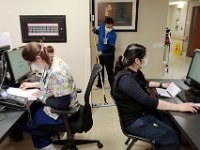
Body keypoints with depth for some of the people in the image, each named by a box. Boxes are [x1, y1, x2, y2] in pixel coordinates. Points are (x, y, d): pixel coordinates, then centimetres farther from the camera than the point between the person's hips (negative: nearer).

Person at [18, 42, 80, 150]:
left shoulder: (56, 73, -34)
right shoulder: (53, 60, -6)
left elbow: (63, 104, -28)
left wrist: (42, 98, -16)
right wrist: (32, 84, 9)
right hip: (58, 105, 9)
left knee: (22, 122, 3)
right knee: (30, 110, 23)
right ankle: (53, 132, 32)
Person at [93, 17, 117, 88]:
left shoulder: (113, 34, -23)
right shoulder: (101, 26, -8)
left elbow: (110, 47, -27)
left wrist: (102, 52, -36)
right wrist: (95, 31, -4)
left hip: (108, 55, -6)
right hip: (100, 53, 6)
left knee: (109, 70, -1)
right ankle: (100, 83, 37)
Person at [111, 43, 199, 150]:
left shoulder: (133, 72, 2)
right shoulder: (126, 79, -28)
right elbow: (148, 101, -32)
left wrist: (161, 84, 21)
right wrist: (179, 107, -28)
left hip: (143, 111, 9)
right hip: (134, 120, -9)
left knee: (174, 125, 5)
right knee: (173, 139, -9)